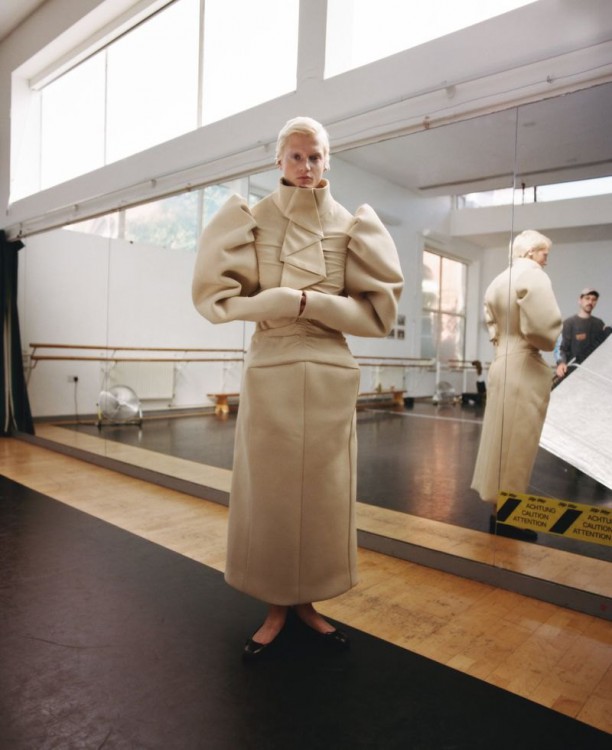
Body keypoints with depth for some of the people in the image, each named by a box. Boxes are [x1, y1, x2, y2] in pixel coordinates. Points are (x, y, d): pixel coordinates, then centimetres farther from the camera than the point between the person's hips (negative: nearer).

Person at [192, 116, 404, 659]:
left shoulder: (350, 226, 7)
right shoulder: (253, 221, 5)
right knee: (269, 489, 4)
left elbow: (376, 306, 2)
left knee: (323, 492, 7)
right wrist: (283, 301, -13)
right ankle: (276, 605, 22)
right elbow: (216, 293, -2)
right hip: (270, 369, -1)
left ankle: (307, 600, 26)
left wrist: (311, 302, -12)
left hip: (331, 373, 1)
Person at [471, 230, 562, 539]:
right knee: (517, 444, 0)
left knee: (501, 439, 15)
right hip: (525, 369, -8)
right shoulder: (533, 276, -12)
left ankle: (499, 507, 25)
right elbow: (543, 328, -21)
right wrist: (551, 343, -2)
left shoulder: (497, 282, 14)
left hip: (501, 364, 8)